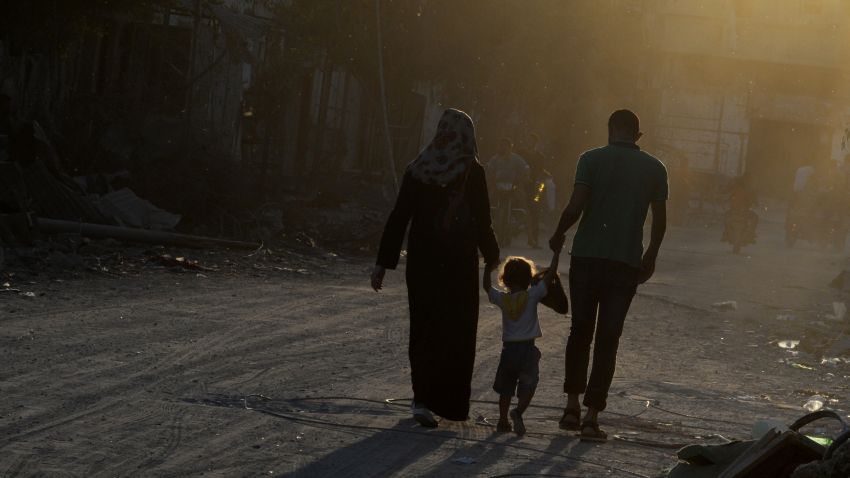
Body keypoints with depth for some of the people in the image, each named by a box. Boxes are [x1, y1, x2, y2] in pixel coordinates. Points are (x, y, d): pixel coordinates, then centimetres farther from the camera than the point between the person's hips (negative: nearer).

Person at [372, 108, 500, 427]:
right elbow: (482, 221, -6)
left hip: (421, 260, 4)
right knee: (456, 331, 3)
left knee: (424, 327, 15)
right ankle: (445, 402, -3)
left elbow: (398, 218, 2)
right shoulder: (472, 172, -8)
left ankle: (423, 396, 14)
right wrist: (492, 257, 10)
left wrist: (383, 262, 5)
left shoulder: (418, 169, 3)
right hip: (460, 262, -4)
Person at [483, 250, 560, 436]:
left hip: (508, 349, 3)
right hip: (528, 349, -3)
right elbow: (551, 275, -7)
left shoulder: (502, 298, 1)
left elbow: (487, 286, 19)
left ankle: (503, 420, 17)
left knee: (506, 388, 15)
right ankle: (518, 411, -25)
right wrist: (556, 253, 0)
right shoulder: (532, 295, -7)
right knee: (528, 387, -1)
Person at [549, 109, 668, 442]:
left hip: (587, 258, 0)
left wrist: (558, 236, 6)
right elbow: (660, 220, 7)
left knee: (580, 331, 15)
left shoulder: (592, 160, -3)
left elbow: (575, 207, -11)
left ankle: (572, 405, 11)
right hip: (626, 263, 0)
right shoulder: (654, 169, 4)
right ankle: (592, 415, -2)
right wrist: (650, 258, 21)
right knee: (608, 340, 3)